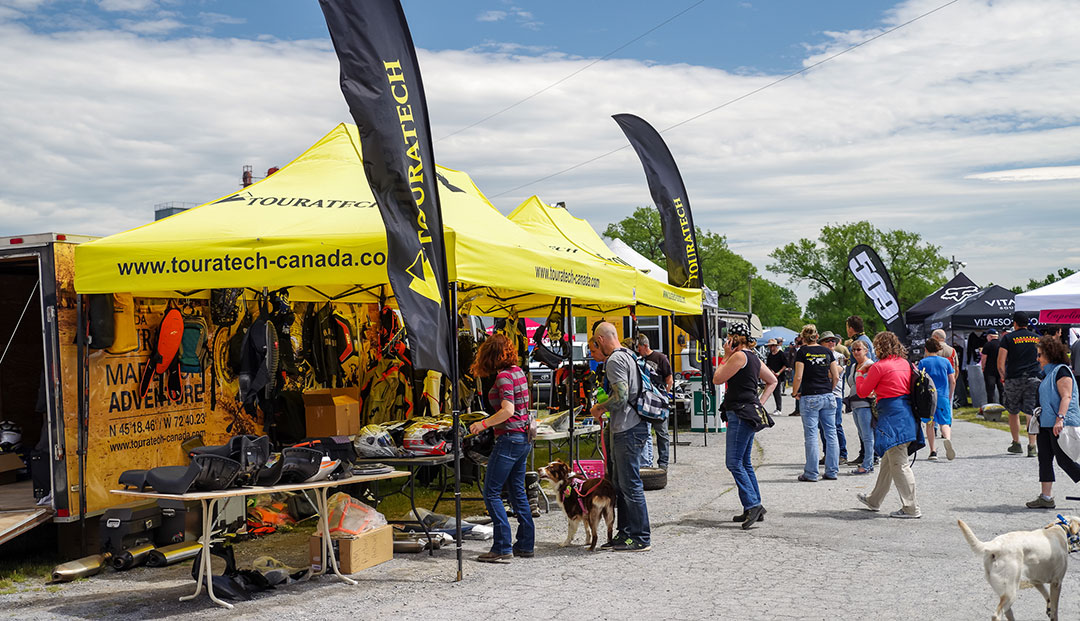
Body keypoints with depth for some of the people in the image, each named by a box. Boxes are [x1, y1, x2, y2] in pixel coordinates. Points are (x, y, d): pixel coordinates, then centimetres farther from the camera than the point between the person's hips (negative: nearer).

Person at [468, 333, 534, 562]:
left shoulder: (504, 376, -15)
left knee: (492, 492, -4)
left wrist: (483, 424, -17)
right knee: (517, 491, 15)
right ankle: (525, 544, 20)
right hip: (523, 438, 9)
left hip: (509, 438, -9)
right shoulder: (518, 372, 10)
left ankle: (502, 548, -4)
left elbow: (508, 410, -23)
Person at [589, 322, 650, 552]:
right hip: (634, 426, 10)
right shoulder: (629, 355, 17)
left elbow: (621, 396, -22)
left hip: (627, 430, -10)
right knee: (621, 484, 16)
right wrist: (605, 408, 20)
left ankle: (641, 539, 0)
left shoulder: (615, 360, -14)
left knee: (630, 485, -5)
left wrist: (599, 408, -6)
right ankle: (625, 533, 22)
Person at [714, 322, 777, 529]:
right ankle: (754, 507, 15)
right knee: (745, 463, 13)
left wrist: (726, 357, 0)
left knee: (734, 463, -10)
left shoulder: (739, 356, -12)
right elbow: (772, 381, 26)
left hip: (741, 413, -10)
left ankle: (753, 504, -13)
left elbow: (717, 379, -9)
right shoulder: (754, 358, 16)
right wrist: (760, 402, 17)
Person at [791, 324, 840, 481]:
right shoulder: (827, 351, 7)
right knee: (831, 433, 9)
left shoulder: (802, 352, -4)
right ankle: (832, 471, 12)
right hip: (828, 397, 4)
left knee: (811, 435, 0)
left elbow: (798, 377, -10)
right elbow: (836, 376, 6)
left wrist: (794, 392, 4)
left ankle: (811, 473, 3)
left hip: (809, 397, -4)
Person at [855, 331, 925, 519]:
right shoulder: (905, 363, 11)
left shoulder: (879, 366, -11)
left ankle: (911, 508, -4)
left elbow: (862, 392, -4)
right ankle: (874, 501, 32)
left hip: (892, 416, -9)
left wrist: (860, 374, 14)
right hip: (906, 411, 9)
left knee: (899, 464, -5)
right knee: (887, 460, 19)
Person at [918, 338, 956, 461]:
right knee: (945, 422, 1)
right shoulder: (945, 361, 8)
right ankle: (947, 438, -32)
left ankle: (933, 451, 6)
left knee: (929, 423, 10)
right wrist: (950, 396, 19)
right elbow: (953, 382, 8)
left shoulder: (923, 362, 1)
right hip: (943, 397, 1)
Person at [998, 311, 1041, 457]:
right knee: (1032, 413, 0)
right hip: (1034, 379, 2)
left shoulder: (1008, 338, 0)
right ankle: (1032, 446, -7)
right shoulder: (1037, 338, 9)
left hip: (1014, 379, -2)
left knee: (1013, 412, 14)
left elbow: (1000, 365, -5)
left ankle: (1016, 443, 20)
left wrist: (1004, 376, 11)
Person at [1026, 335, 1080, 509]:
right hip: (1046, 423, 10)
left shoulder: (1062, 371, -10)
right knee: (1044, 458, 5)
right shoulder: (1049, 372, 18)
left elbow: (1066, 397, -19)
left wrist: (1060, 418, -28)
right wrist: (1039, 416, 23)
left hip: (1060, 424, -10)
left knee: (1064, 461, -7)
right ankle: (1046, 497, 7)